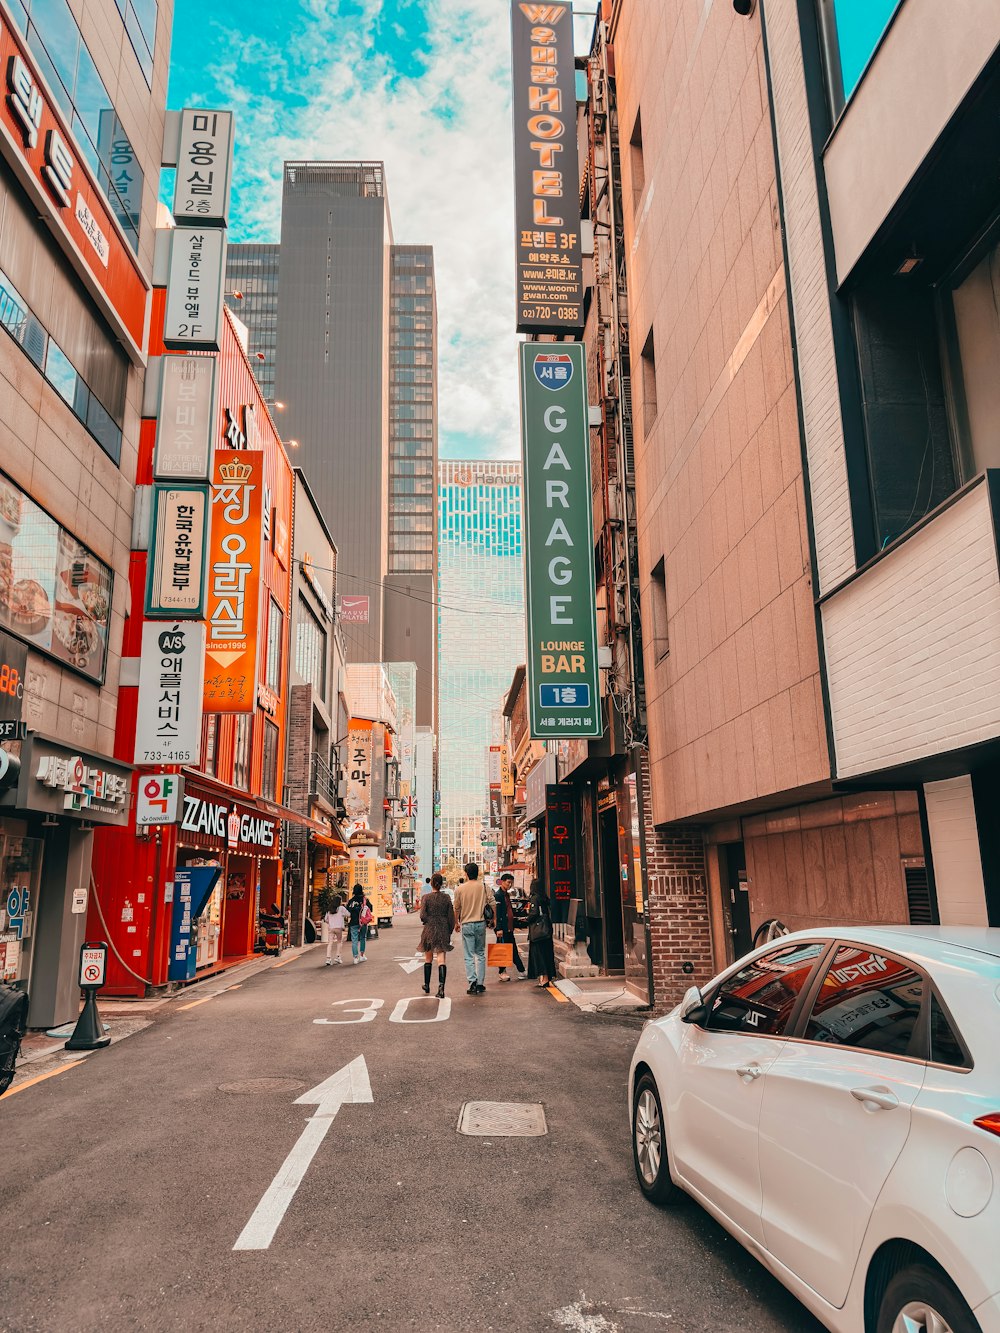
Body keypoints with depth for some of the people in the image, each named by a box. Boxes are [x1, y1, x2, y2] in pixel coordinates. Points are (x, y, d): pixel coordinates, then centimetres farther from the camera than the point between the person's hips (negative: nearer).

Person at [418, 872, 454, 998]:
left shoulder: (426, 897, -7)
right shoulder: (446, 898, 0)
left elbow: (423, 915, -13)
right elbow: (451, 917, 1)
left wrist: (429, 921, 8)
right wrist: (449, 932, 11)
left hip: (429, 930, -1)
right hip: (443, 930, 1)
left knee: (428, 959, 16)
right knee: (441, 959, -2)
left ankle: (427, 985, 27)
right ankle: (441, 987, -18)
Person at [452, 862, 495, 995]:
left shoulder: (460, 889, -4)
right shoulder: (484, 887, -2)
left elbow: (457, 908, 1)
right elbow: (493, 903, -3)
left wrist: (456, 923, 15)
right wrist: (492, 919, 10)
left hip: (467, 924, -2)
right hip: (481, 924, 2)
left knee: (469, 956, 3)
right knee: (480, 954, 14)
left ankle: (473, 983, -9)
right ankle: (480, 984, 13)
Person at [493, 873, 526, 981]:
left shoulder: (506, 894, 16)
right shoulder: (498, 895, -13)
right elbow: (497, 913, -18)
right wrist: (499, 928, -22)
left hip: (509, 928, 9)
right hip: (502, 928, -9)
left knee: (513, 950, 11)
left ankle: (521, 971, 15)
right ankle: (502, 973, 8)